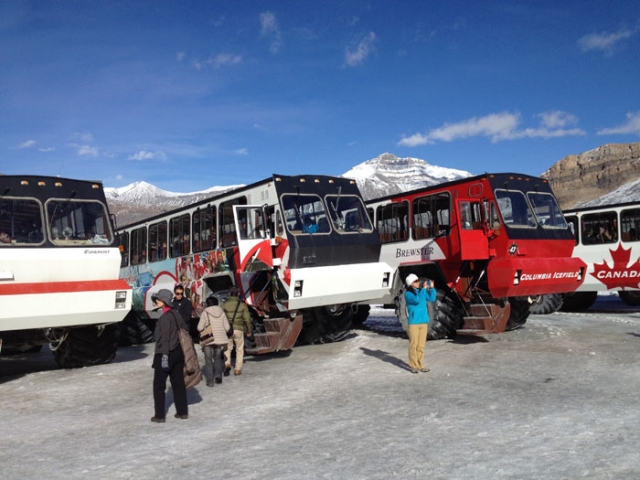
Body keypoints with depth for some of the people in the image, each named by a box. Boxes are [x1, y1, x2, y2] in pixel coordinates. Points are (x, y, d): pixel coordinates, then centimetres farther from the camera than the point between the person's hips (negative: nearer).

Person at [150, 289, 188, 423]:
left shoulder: (165, 317, -15)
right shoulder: (176, 315, 9)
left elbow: (165, 338, -20)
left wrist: (165, 355, -23)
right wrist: (184, 350, 19)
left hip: (165, 354, -8)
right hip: (178, 353, 8)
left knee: (159, 385, 3)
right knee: (178, 383, 13)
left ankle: (159, 415, 6)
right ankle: (182, 412, 18)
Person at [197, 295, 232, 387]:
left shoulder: (205, 312, -7)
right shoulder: (221, 312, 2)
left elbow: (200, 327, -12)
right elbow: (227, 327, 0)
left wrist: (204, 330, 10)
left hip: (208, 339, -3)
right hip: (219, 339, 3)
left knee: (208, 360, 7)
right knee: (218, 358, 21)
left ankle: (210, 381, 4)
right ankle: (218, 374, 4)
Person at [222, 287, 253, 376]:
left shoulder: (224, 304, -1)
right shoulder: (242, 304, -1)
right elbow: (247, 319, -1)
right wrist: (249, 330, 11)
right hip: (238, 330, 0)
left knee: (227, 348, 17)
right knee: (239, 349, 14)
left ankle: (227, 364, -6)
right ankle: (238, 369, 13)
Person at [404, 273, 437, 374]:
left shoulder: (421, 291, 10)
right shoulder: (408, 294, -7)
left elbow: (432, 298, 6)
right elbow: (416, 300, -23)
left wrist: (431, 288, -3)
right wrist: (424, 289, -21)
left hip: (424, 321, 5)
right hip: (413, 322, -5)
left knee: (421, 345, 9)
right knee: (413, 345, -2)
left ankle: (420, 365, 16)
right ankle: (413, 366, 5)